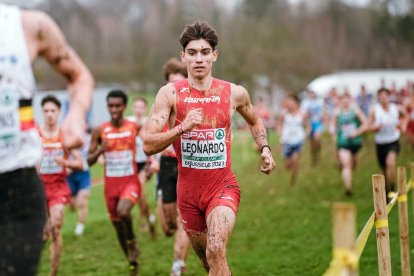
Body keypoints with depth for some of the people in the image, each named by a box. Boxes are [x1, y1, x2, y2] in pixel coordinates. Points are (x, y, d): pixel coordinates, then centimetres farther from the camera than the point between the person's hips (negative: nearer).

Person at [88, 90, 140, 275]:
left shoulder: (135, 127, -5)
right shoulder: (99, 131, -3)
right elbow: (89, 161, 1)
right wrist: (100, 150, -18)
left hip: (131, 182, -3)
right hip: (111, 183, 3)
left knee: (123, 211, -32)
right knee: (118, 226, 11)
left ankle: (132, 241, -3)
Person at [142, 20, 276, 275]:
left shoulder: (234, 93, -3)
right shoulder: (170, 94, -8)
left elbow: (255, 121, 20)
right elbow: (148, 145, -14)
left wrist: (265, 148, 5)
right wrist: (182, 127, -27)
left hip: (223, 187, -1)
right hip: (188, 189, 2)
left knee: (216, 251, -26)